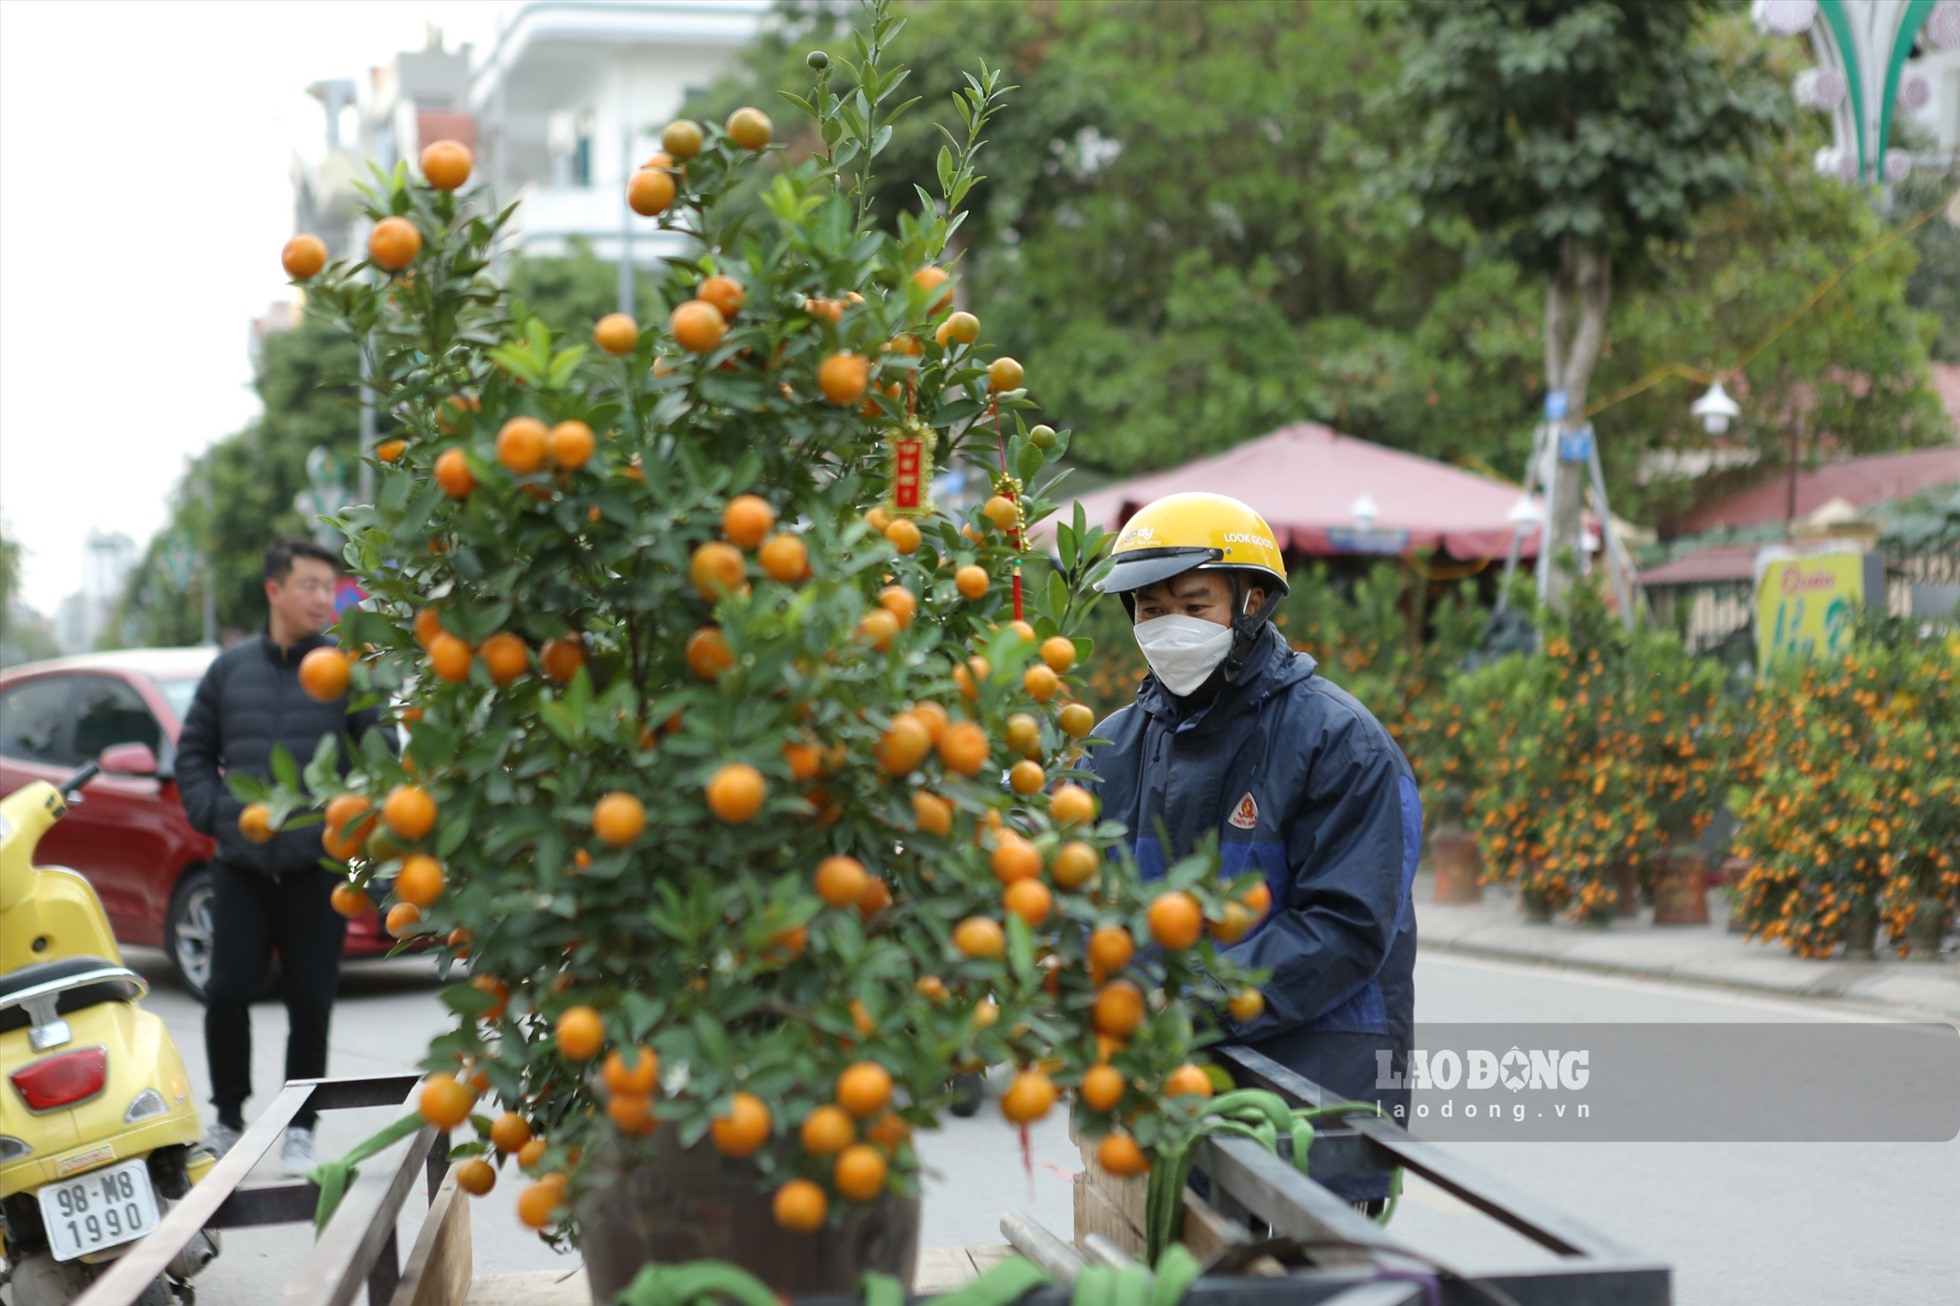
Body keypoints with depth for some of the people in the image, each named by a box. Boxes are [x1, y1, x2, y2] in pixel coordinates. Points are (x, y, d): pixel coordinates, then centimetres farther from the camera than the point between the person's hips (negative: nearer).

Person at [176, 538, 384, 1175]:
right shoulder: (231, 668, 6)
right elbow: (194, 749, 14)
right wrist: (212, 811, 1)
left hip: (318, 868, -2)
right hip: (240, 866, 2)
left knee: (311, 1004, 2)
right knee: (227, 993, 0)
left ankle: (300, 1129, 15)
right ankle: (228, 1117, 18)